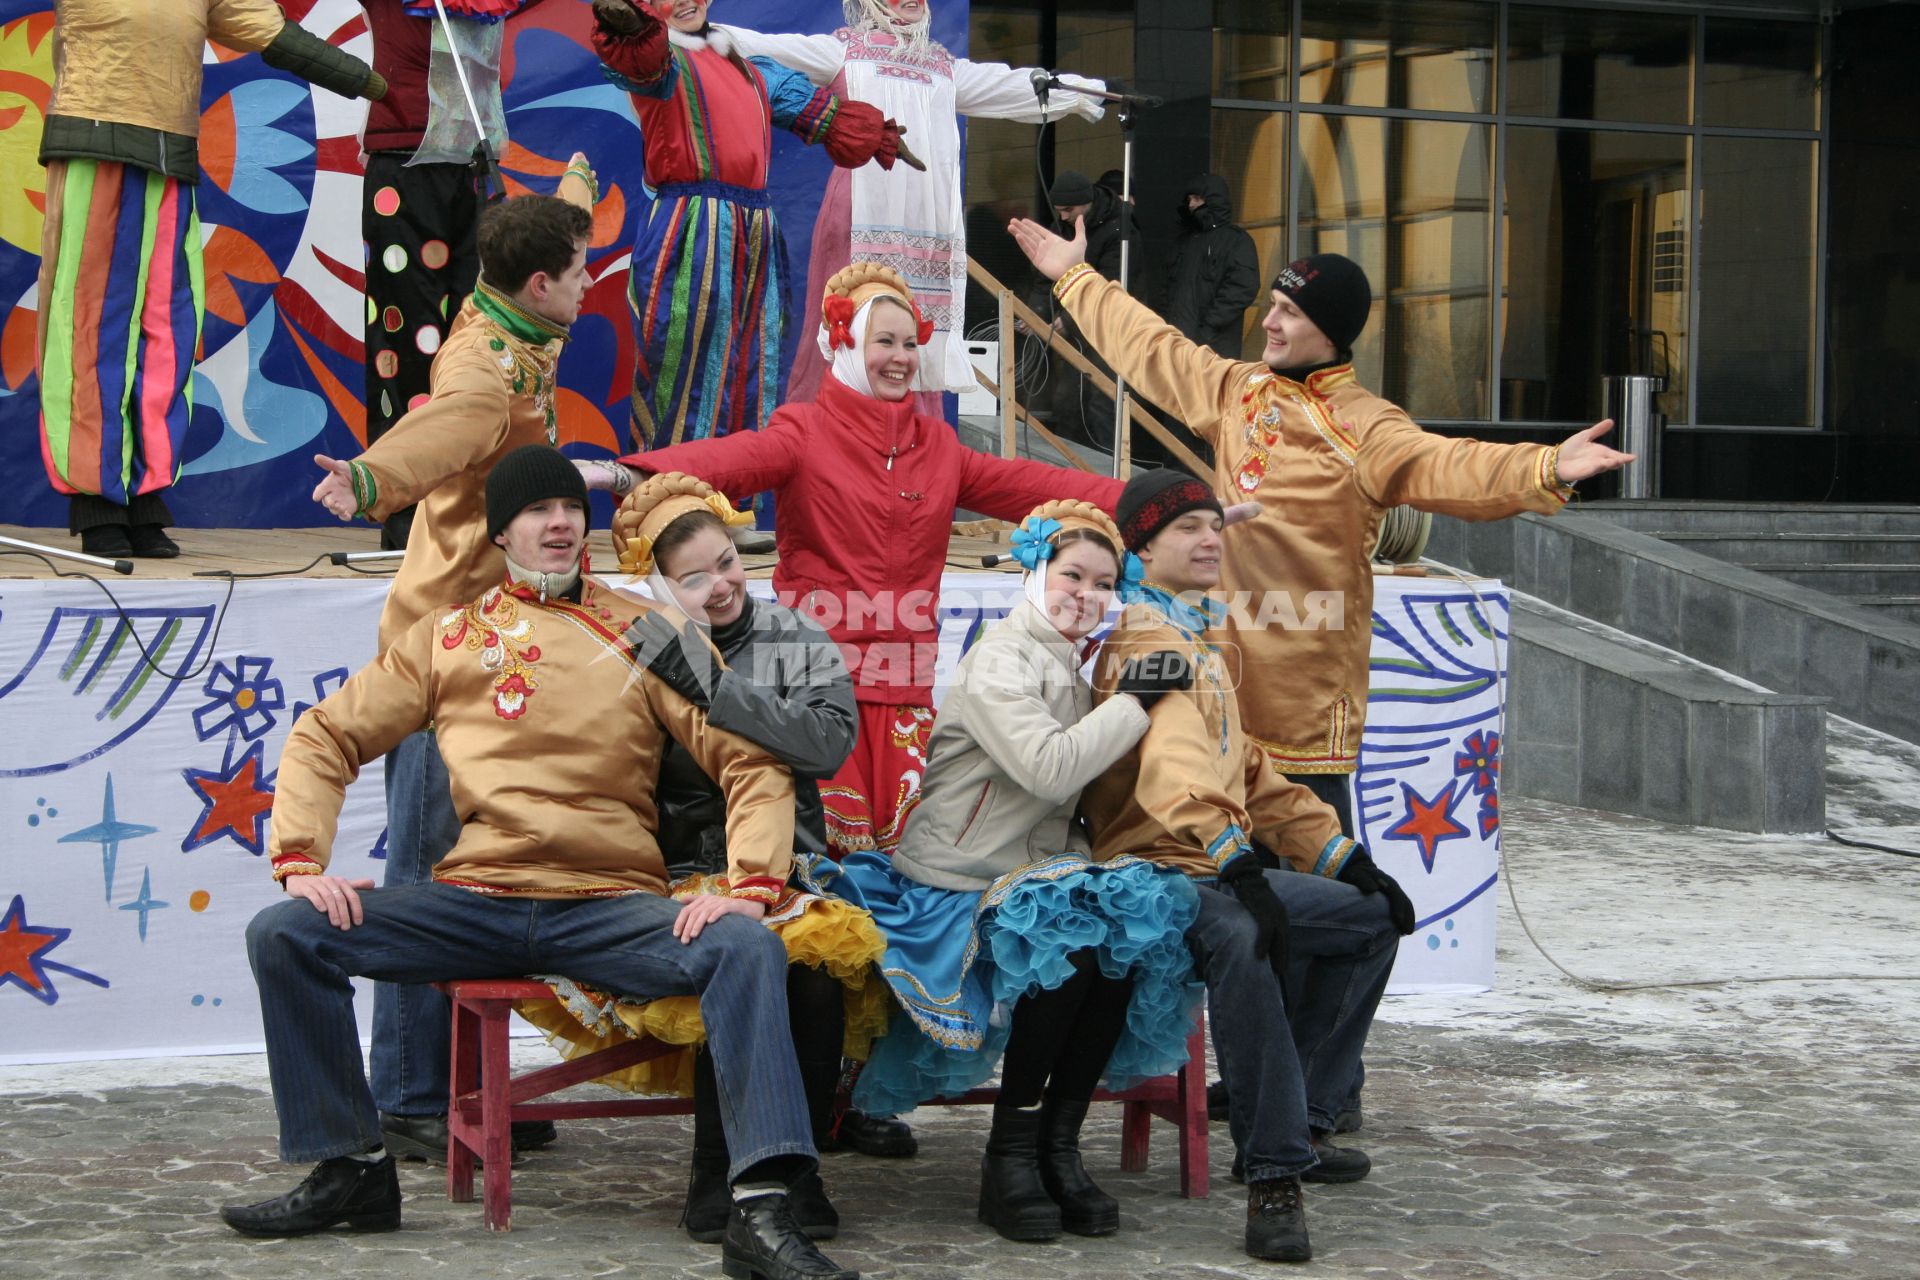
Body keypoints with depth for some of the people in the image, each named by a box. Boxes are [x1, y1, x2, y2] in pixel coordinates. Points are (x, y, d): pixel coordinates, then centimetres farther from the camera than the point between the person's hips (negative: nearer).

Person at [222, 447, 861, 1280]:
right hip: (473, 901, 2)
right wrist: (303, 861, -3)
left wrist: (751, 885, -14)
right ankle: (350, 1170, -1)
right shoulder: (449, 638, 14)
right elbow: (326, 739, 14)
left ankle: (760, 1212, -33)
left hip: (610, 908, -2)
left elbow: (749, 759, 3)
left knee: (747, 950, -30)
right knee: (285, 936, -14)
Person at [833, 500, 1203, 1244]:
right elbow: (1050, 769, -25)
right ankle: (1011, 1154, -19)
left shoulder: (1070, 667, 18)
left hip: (1035, 876, 8)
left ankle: (1059, 1146, -15)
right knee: (1069, 940, -33)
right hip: (956, 891, -8)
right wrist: (1135, 703, -16)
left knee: (1133, 925, -21)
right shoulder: (999, 663, -10)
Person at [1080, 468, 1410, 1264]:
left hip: (1219, 873, 11)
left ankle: (1294, 1126, 11)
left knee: (1375, 914, 16)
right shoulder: (1152, 640, -12)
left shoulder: (1202, 636, 21)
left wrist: (1343, 858, 16)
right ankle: (1273, 1179, -38)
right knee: (1240, 941, -40)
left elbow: (1246, 775, 25)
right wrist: (1239, 867, -44)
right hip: (1158, 875, -11)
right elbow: (1175, 767, -32)